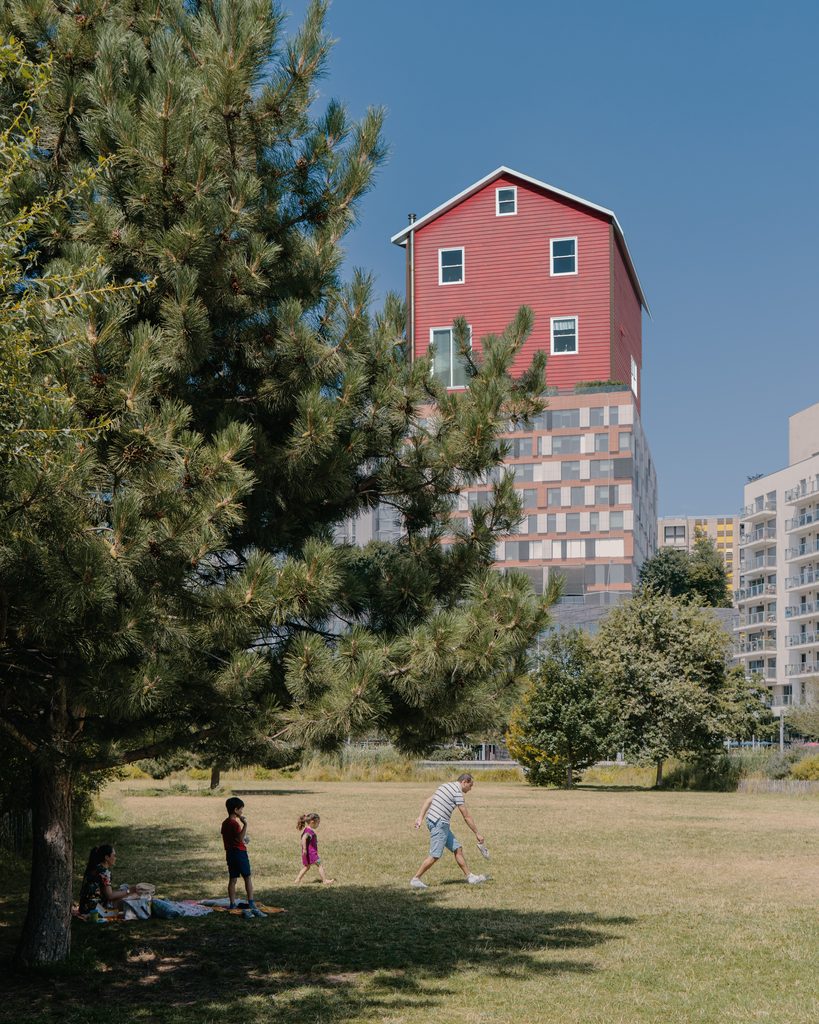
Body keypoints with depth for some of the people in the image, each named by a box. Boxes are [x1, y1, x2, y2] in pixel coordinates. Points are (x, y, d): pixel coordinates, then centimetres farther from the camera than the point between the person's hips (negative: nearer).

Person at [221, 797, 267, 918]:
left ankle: (232, 904, 9)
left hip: (229, 852, 8)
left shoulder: (225, 823, 10)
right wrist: (245, 825, -30)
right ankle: (251, 903, -3)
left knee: (232, 879, 9)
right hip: (239, 852, -8)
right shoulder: (235, 823, -17)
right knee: (248, 878, -1)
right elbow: (240, 838, -27)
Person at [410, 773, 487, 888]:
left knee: (457, 849, 11)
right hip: (439, 824, -10)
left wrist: (421, 817, 9)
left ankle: (469, 877, 15)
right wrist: (477, 833, -2)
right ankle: (415, 879, 0)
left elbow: (428, 801, 13)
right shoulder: (457, 792, -11)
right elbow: (467, 817, -9)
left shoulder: (446, 786, 16)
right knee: (435, 856, -6)